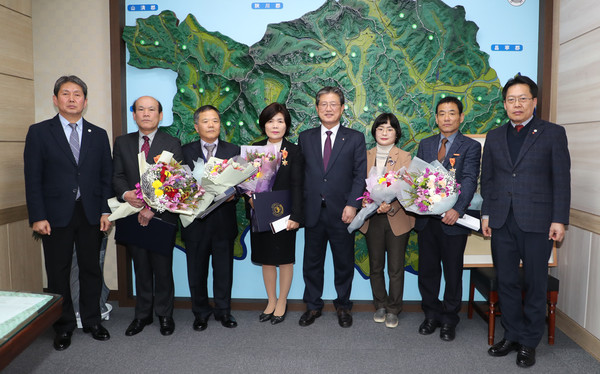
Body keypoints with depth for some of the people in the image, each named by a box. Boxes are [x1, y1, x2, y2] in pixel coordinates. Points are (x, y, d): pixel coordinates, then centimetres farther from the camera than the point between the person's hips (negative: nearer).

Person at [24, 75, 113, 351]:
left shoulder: (98, 135, 8)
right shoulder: (39, 132, 1)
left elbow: (106, 176, 7)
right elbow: (33, 178, -3)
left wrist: (106, 211, -2)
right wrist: (38, 217, -9)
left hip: (91, 214, 2)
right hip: (56, 214, -2)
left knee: (91, 269, 10)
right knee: (58, 273, 8)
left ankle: (92, 320, 26)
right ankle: (63, 326, 24)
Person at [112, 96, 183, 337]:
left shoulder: (172, 144, -1)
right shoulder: (122, 143, 10)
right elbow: (117, 176, 6)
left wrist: (153, 208, -17)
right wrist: (126, 194, -16)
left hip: (162, 216, -3)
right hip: (134, 215, 3)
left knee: (163, 268, 5)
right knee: (141, 268, 12)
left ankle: (165, 315, 22)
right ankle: (142, 314, 27)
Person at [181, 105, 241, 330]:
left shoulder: (233, 151, 6)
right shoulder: (185, 151, 4)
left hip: (224, 221, 0)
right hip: (195, 220, 0)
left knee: (224, 269, 10)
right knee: (197, 270, 11)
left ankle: (223, 311, 28)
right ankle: (200, 313, 28)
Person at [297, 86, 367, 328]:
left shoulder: (355, 138, 3)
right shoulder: (305, 138, 8)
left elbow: (360, 174, -2)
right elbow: (299, 172, 5)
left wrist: (352, 205, -13)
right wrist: (299, 207, -2)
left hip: (342, 212, -1)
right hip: (313, 211, 2)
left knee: (344, 263, 11)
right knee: (312, 262, 11)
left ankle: (343, 306, 30)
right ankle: (313, 306, 29)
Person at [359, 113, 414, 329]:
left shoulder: (404, 157, -1)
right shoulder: (366, 156, 8)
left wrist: (391, 206, -25)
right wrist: (365, 202, -14)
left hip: (397, 219, -2)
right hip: (372, 219, 3)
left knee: (396, 268, 4)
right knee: (375, 266, 12)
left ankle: (393, 310, 20)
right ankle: (380, 306, 29)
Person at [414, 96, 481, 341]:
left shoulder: (471, 146, 0)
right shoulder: (425, 145, 12)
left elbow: (469, 181, -12)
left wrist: (458, 209, -27)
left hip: (453, 220, -3)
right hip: (426, 218, 4)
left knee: (453, 272, 8)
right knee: (427, 270, 12)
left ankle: (449, 320, 25)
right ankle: (431, 315, 30)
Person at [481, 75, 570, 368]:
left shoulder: (553, 133, 1)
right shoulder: (494, 137, 12)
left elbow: (562, 179, -2)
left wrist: (559, 220, -7)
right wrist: (486, 214, 6)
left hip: (536, 222, -3)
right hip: (502, 222, 3)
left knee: (535, 284, 6)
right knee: (506, 282, 10)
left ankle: (529, 342, 21)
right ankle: (512, 335, 25)